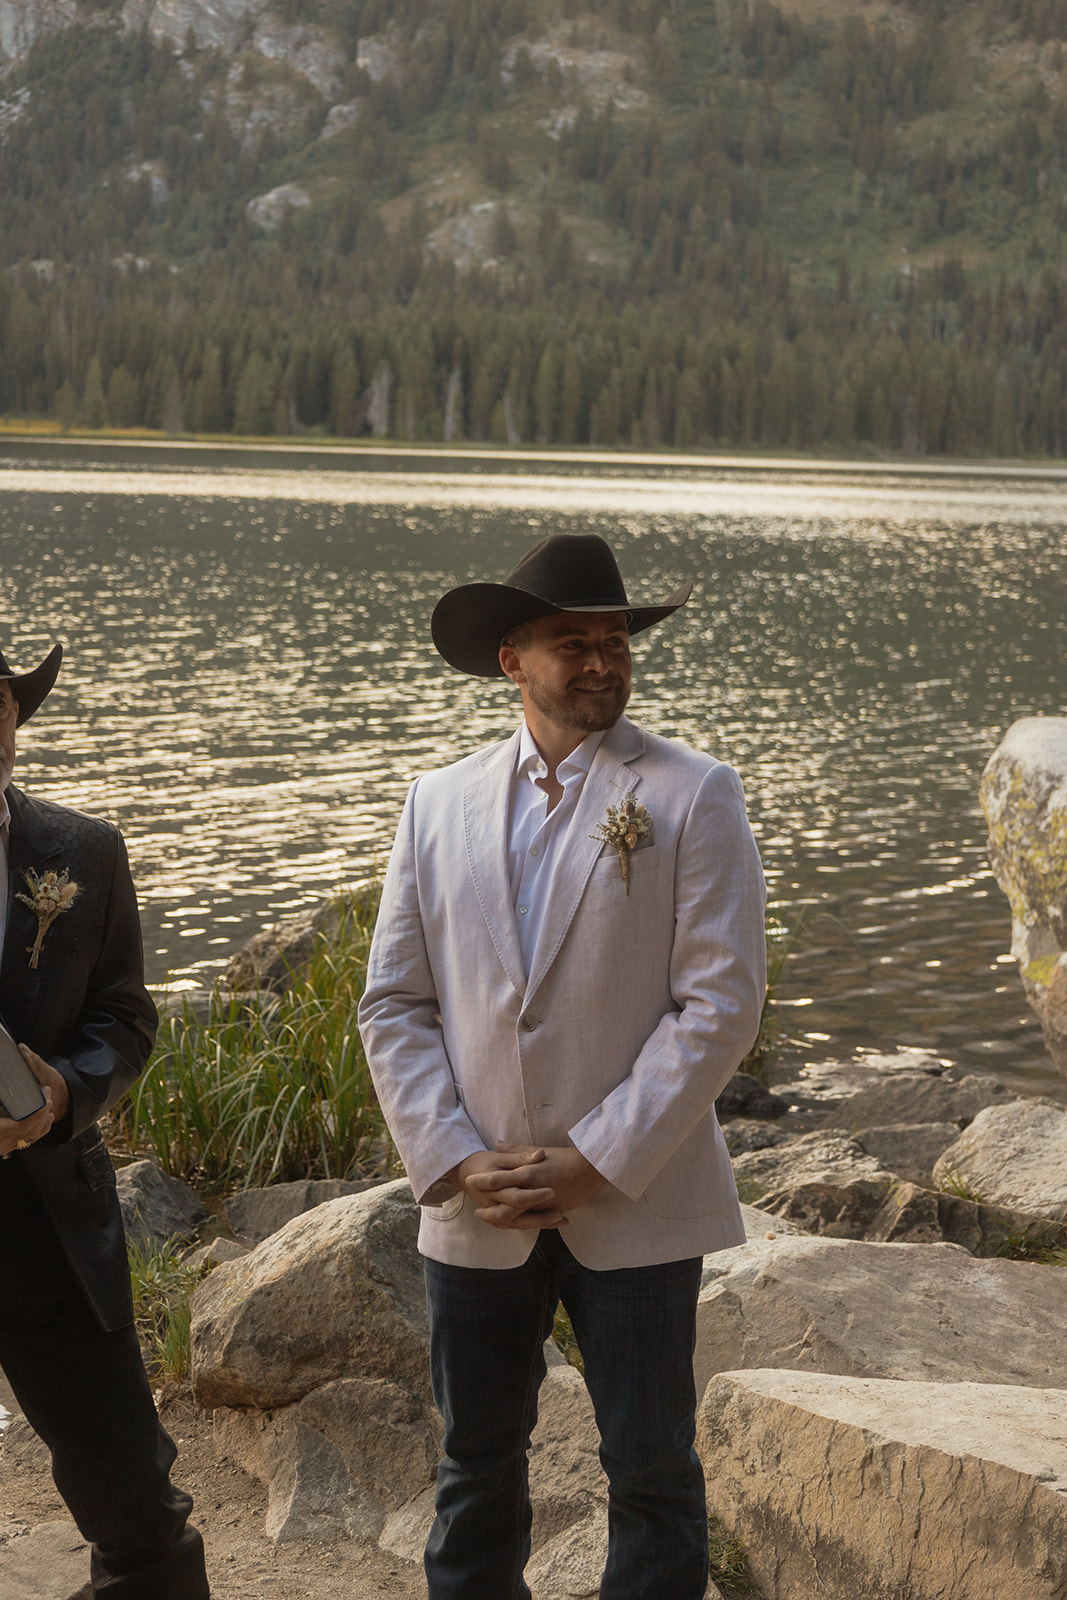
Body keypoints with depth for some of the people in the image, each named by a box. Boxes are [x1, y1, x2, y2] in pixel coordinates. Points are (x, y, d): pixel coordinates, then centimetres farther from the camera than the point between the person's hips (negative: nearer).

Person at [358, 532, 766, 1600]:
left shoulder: (693, 796, -4)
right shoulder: (438, 806, 7)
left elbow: (720, 1005, -10)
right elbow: (393, 1008, 5)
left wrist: (595, 1164, -14)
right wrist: (456, 1161, -8)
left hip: (634, 1203, -3)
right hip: (472, 1211, 3)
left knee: (650, 1471, 7)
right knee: (476, 1465, 15)